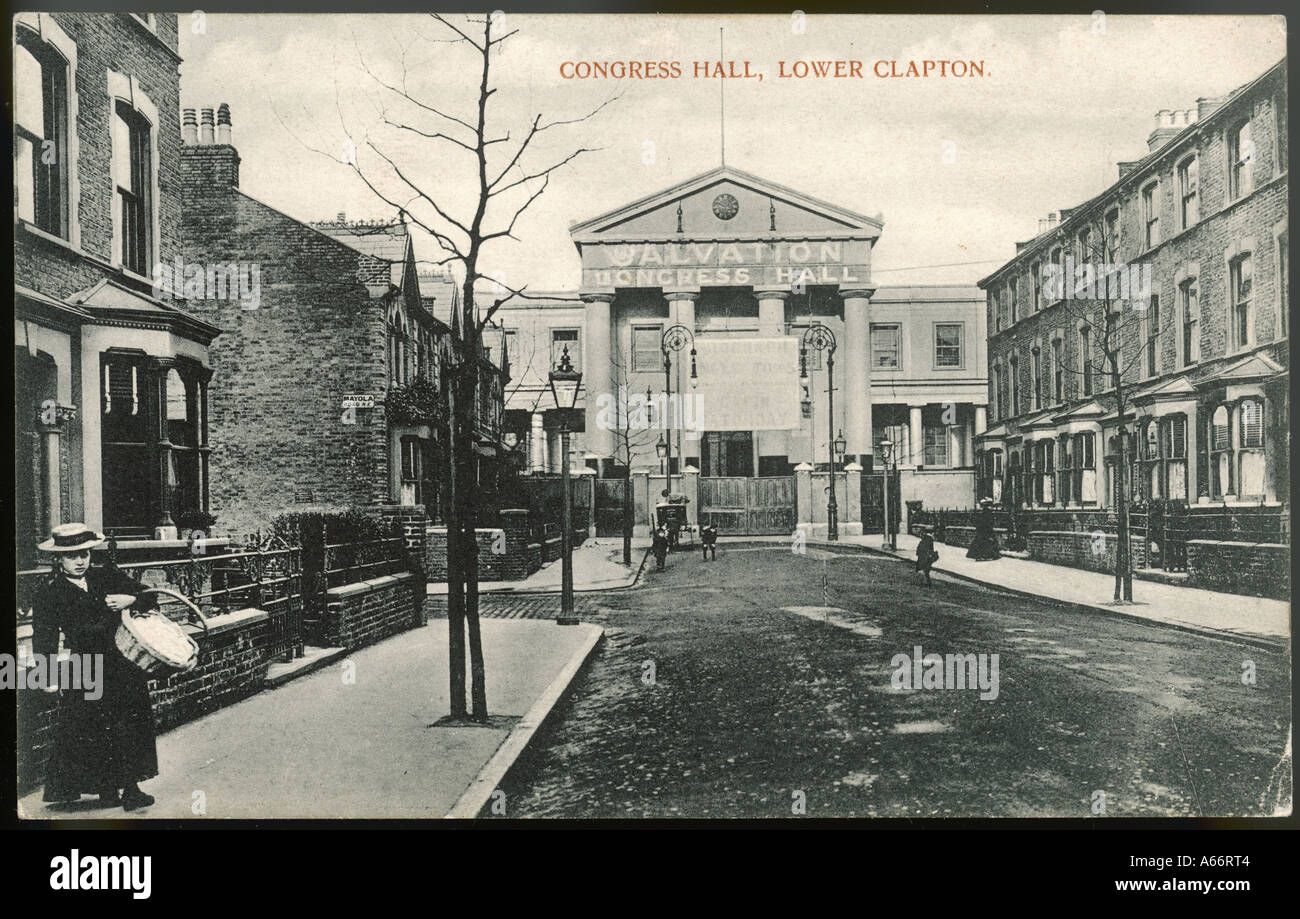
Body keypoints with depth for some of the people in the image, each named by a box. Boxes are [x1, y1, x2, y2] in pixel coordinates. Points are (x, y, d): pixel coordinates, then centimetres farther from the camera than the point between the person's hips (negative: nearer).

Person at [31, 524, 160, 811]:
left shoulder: (108, 577, 7)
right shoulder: (48, 594, -1)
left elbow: (149, 600, 11)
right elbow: (44, 639, -3)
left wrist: (131, 600, -10)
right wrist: (52, 678, -11)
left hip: (124, 667, 3)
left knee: (131, 727, 1)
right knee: (94, 732, -2)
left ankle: (131, 788, 10)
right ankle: (107, 790, 14)